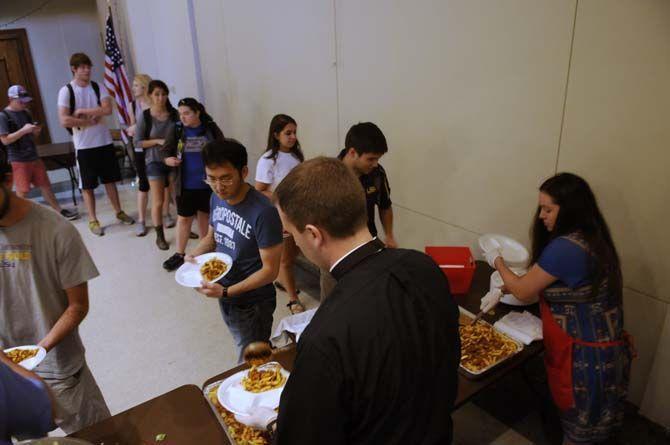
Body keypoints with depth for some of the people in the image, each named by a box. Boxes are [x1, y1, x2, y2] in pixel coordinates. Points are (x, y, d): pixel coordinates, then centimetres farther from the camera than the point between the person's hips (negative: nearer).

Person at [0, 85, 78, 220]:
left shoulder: (25, 113, 11)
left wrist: (36, 131, -3)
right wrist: (23, 130, -22)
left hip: (34, 157, 6)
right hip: (18, 161, -6)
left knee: (45, 185, 12)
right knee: (22, 192, -1)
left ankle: (59, 211, 20)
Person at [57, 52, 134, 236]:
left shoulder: (97, 87, 3)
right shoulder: (66, 91, -7)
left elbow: (108, 109, -13)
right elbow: (64, 120, -16)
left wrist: (82, 111, -16)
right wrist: (91, 120, -13)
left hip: (104, 142, 3)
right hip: (84, 145, -3)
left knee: (110, 179, 14)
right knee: (87, 185, 5)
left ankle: (119, 212, 27)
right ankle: (93, 220, 15)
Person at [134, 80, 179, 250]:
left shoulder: (174, 114, -1)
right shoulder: (145, 116, -6)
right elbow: (138, 142, -5)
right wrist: (158, 141, -17)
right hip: (155, 162, -2)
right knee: (158, 202, 1)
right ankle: (160, 236, 16)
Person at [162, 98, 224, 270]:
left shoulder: (211, 128, -4)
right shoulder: (176, 130, -2)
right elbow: (166, 152, 3)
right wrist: (169, 160, -18)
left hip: (207, 183, 0)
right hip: (186, 184, 0)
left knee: (205, 215, 15)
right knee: (183, 218, 6)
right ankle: (179, 254, 17)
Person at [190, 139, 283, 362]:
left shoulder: (264, 212, -28)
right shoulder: (217, 197, -4)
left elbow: (270, 270, -24)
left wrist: (226, 292, -31)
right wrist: (195, 254, -7)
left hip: (252, 304, -7)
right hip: (225, 296, 7)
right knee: (243, 351, 27)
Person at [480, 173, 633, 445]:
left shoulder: (565, 248, -27)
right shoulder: (588, 239, 5)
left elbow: (523, 290, -14)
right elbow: (538, 284, 13)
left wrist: (497, 261, 2)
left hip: (586, 355, -8)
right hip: (599, 348, 9)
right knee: (586, 421, 26)